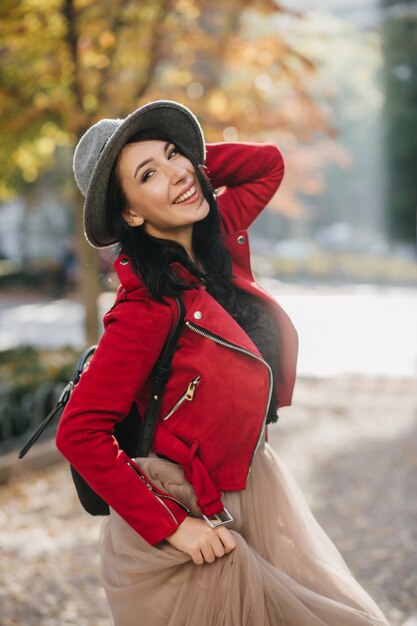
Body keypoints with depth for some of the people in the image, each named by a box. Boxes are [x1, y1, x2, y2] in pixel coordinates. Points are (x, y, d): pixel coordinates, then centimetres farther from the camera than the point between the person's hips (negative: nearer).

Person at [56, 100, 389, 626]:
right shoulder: (149, 303, -25)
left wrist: (190, 158, -3)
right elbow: (79, 434, -25)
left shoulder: (220, 237, -4)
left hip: (249, 484, 7)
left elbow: (268, 164, 13)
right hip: (189, 515, -7)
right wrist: (169, 527, -21)